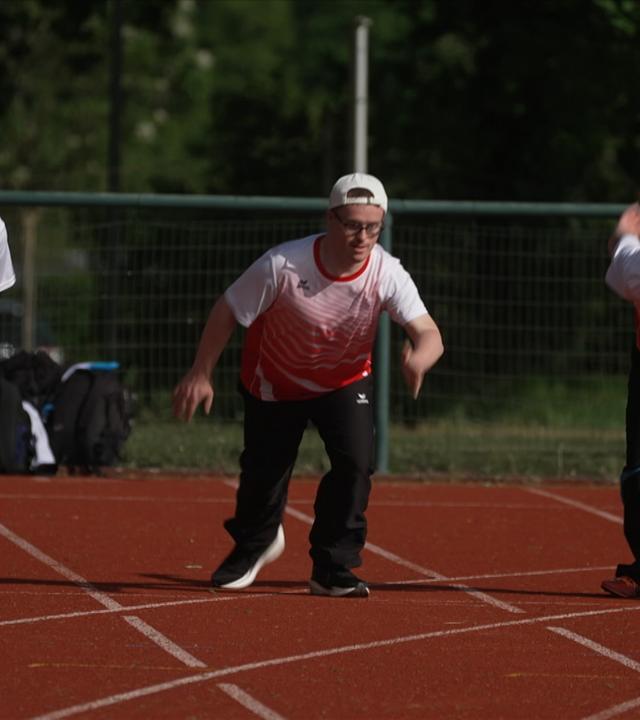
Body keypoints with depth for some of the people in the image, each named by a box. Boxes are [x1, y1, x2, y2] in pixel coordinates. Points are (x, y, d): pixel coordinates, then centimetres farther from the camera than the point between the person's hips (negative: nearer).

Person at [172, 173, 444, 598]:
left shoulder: (387, 273, -28)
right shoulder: (283, 265, -32)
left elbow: (429, 334, -37)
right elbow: (228, 312, -18)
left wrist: (418, 360, -61)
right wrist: (201, 375, -17)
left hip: (346, 381, 1)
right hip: (276, 382, -1)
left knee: (356, 462, -19)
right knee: (264, 470, 10)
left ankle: (333, 568, -2)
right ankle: (255, 543, 44)